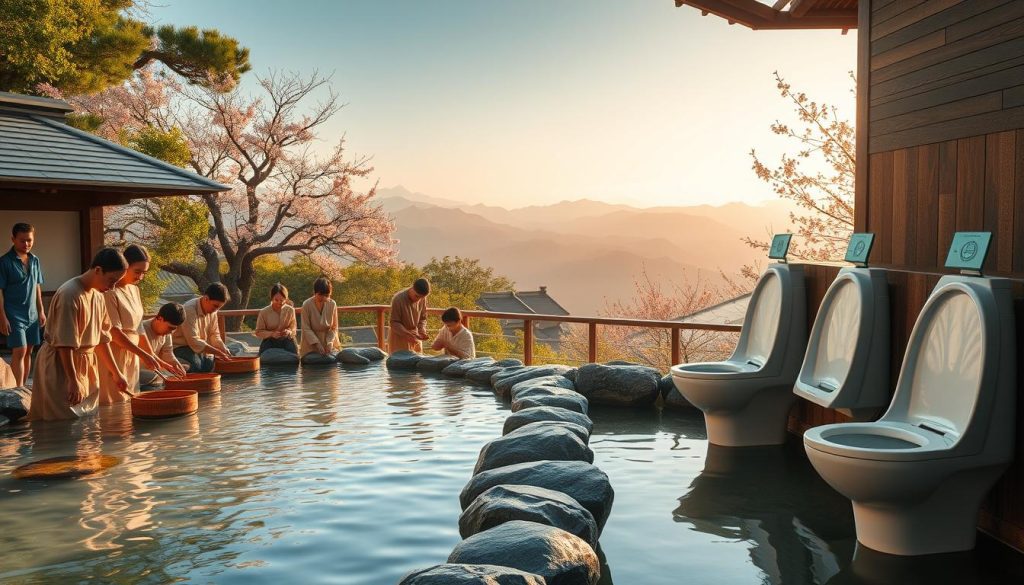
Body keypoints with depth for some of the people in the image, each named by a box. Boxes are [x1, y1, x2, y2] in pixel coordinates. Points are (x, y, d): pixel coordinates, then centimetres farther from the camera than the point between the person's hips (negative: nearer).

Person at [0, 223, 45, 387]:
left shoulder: (35, 260, 8)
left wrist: (41, 311, 13)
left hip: (32, 315, 6)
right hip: (14, 315, -6)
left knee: (28, 351, 8)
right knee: (19, 351, -11)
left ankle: (23, 387, 18)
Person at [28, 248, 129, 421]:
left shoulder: (98, 295, 7)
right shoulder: (70, 295, -21)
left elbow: (102, 338, 14)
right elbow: (65, 344, -23)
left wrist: (116, 372, 14)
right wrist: (73, 381, -23)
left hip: (86, 364, 9)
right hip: (61, 366, -9)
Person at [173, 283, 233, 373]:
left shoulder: (212, 311, 0)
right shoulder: (189, 310, -25)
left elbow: (214, 336, 5)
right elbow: (194, 341, -29)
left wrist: (225, 352, -13)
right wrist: (218, 353, -31)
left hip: (201, 347, 7)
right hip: (180, 347, -7)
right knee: (196, 364, -33)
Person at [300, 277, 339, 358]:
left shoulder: (332, 304, -8)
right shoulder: (307, 305, -15)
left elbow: (334, 327, -2)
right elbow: (306, 328, -12)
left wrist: (330, 342, -17)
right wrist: (317, 343, -20)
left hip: (328, 343, 2)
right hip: (311, 345, -2)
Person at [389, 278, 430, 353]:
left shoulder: (422, 299, -8)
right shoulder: (398, 299, -22)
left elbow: (423, 318, 4)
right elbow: (394, 323, -19)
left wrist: (422, 331, -15)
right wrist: (408, 335, -32)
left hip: (415, 338, 5)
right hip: (399, 339, -5)